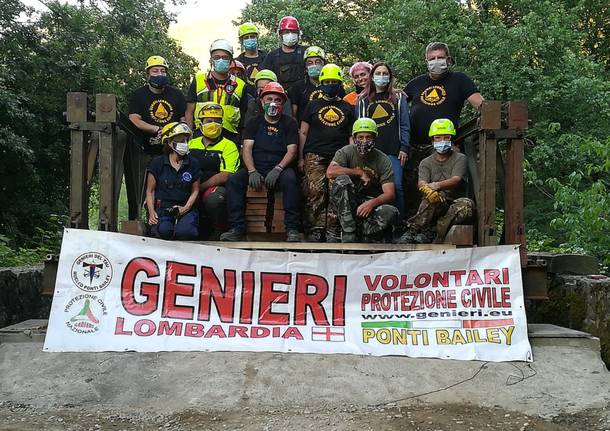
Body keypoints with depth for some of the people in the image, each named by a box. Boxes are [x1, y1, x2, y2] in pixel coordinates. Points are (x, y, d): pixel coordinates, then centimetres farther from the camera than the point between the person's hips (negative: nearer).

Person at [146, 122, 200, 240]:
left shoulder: (193, 164, 6)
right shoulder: (158, 163, 3)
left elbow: (195, 190, 10)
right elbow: (150, 190, 6)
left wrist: (186, 208, -6)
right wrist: (151, 211, -7)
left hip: (185, 209, 1)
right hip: (162, 207, -1)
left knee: (183, 232, -30)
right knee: (164, 230, -31)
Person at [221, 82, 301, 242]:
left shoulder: (289, 123, 11)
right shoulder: (254, 123, 15)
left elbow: (291, 151, 0)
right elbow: (247, 149, 4)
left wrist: (277, 169, -18)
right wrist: (252, 171, -14)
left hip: (280, 169, -2)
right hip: (256, 168, 2)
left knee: (290, 179, -35)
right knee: (234, 180, -25)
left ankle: (292, 229, -31)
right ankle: (238, 229, -24)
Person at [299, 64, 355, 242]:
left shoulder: (347, 108, 19)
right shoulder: (313, 105, 16)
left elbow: (351, 136, 18)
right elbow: (303, 133, 13)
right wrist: (301, 158, 5)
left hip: (339, 157, 1)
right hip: (314, 156, -1)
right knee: (315, 193, -10)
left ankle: (332, 230, -3)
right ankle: (315, 229, -7)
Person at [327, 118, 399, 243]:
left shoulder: (383, 160, -4)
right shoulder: (346, 152, -6)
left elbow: (389, 194, -11)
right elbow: (330, 172, -26)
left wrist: (372, 203, -32)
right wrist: (360, 173, -20)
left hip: (370, 204, 1)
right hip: (345, 204, -1)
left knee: (391, 213, -29)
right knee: (342, 180, -32)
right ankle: (348, 234, -27)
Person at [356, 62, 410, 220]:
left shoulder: (399, 98, 13)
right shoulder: (363, 100, 16)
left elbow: (404, 125, 6)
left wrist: (404, 148, -3)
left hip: (393, 151, -1)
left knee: (396, 187, -8)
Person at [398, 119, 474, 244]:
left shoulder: (460, 158, 8)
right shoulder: (426, 163, 13)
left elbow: (456, 180, -12)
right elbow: (421, 182, -7)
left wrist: (438, 185, -35)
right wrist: (426, 188, -35)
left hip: (454, 204, 0)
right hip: (435, 207, 0)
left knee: (467, 204, -34)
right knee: (435, 196, -35)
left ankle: (431, 233, -42)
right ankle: (413, 230, -43)